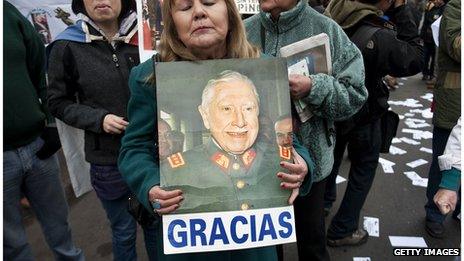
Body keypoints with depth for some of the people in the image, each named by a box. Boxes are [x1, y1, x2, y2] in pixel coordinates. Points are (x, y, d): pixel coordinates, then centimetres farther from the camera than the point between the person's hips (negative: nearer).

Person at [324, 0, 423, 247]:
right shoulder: (378, 37, -31)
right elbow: (415, 59, -15)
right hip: (362, 115, -6)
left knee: (331, 157, 26)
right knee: (364, 169, 14)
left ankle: (323, 204, 47)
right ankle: (341, 230, 24)